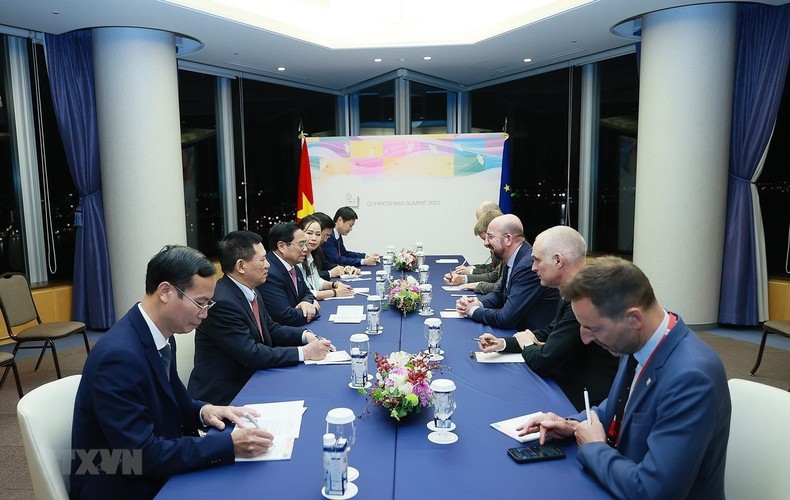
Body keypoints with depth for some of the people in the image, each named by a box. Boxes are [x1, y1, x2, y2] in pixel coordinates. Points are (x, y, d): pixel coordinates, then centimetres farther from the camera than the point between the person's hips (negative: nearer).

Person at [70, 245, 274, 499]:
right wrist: (228, 445, -27)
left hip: (154, 471, 7)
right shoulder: (120, 355, -27)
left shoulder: (161, 336, -1)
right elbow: (141, 455, -26)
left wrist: (202, 411, -7)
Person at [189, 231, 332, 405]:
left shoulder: (249, 291, 3)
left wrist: (306, 335, -4)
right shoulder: (221, 302, -24)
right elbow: (251, 355, -24)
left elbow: (271, 330, 13)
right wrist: (303, 352, -20)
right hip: (223, 397, -8)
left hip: (248, 381, 8)